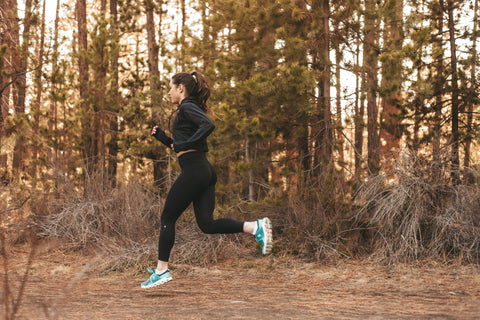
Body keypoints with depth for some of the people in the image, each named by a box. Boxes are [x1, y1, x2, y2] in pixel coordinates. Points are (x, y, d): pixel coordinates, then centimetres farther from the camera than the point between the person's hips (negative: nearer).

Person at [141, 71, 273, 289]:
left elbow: (208, 125, -24)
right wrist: (162, 137, 21)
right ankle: (255, 227, -11)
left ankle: (161, 270, 6)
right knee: (207, 224, 2)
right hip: (205, 172, 9)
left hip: (193, 171, -9)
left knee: (167, 218, 2)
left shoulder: (187, 107, -5)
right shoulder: (190, 110, 24)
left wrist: (185, 144, -18)